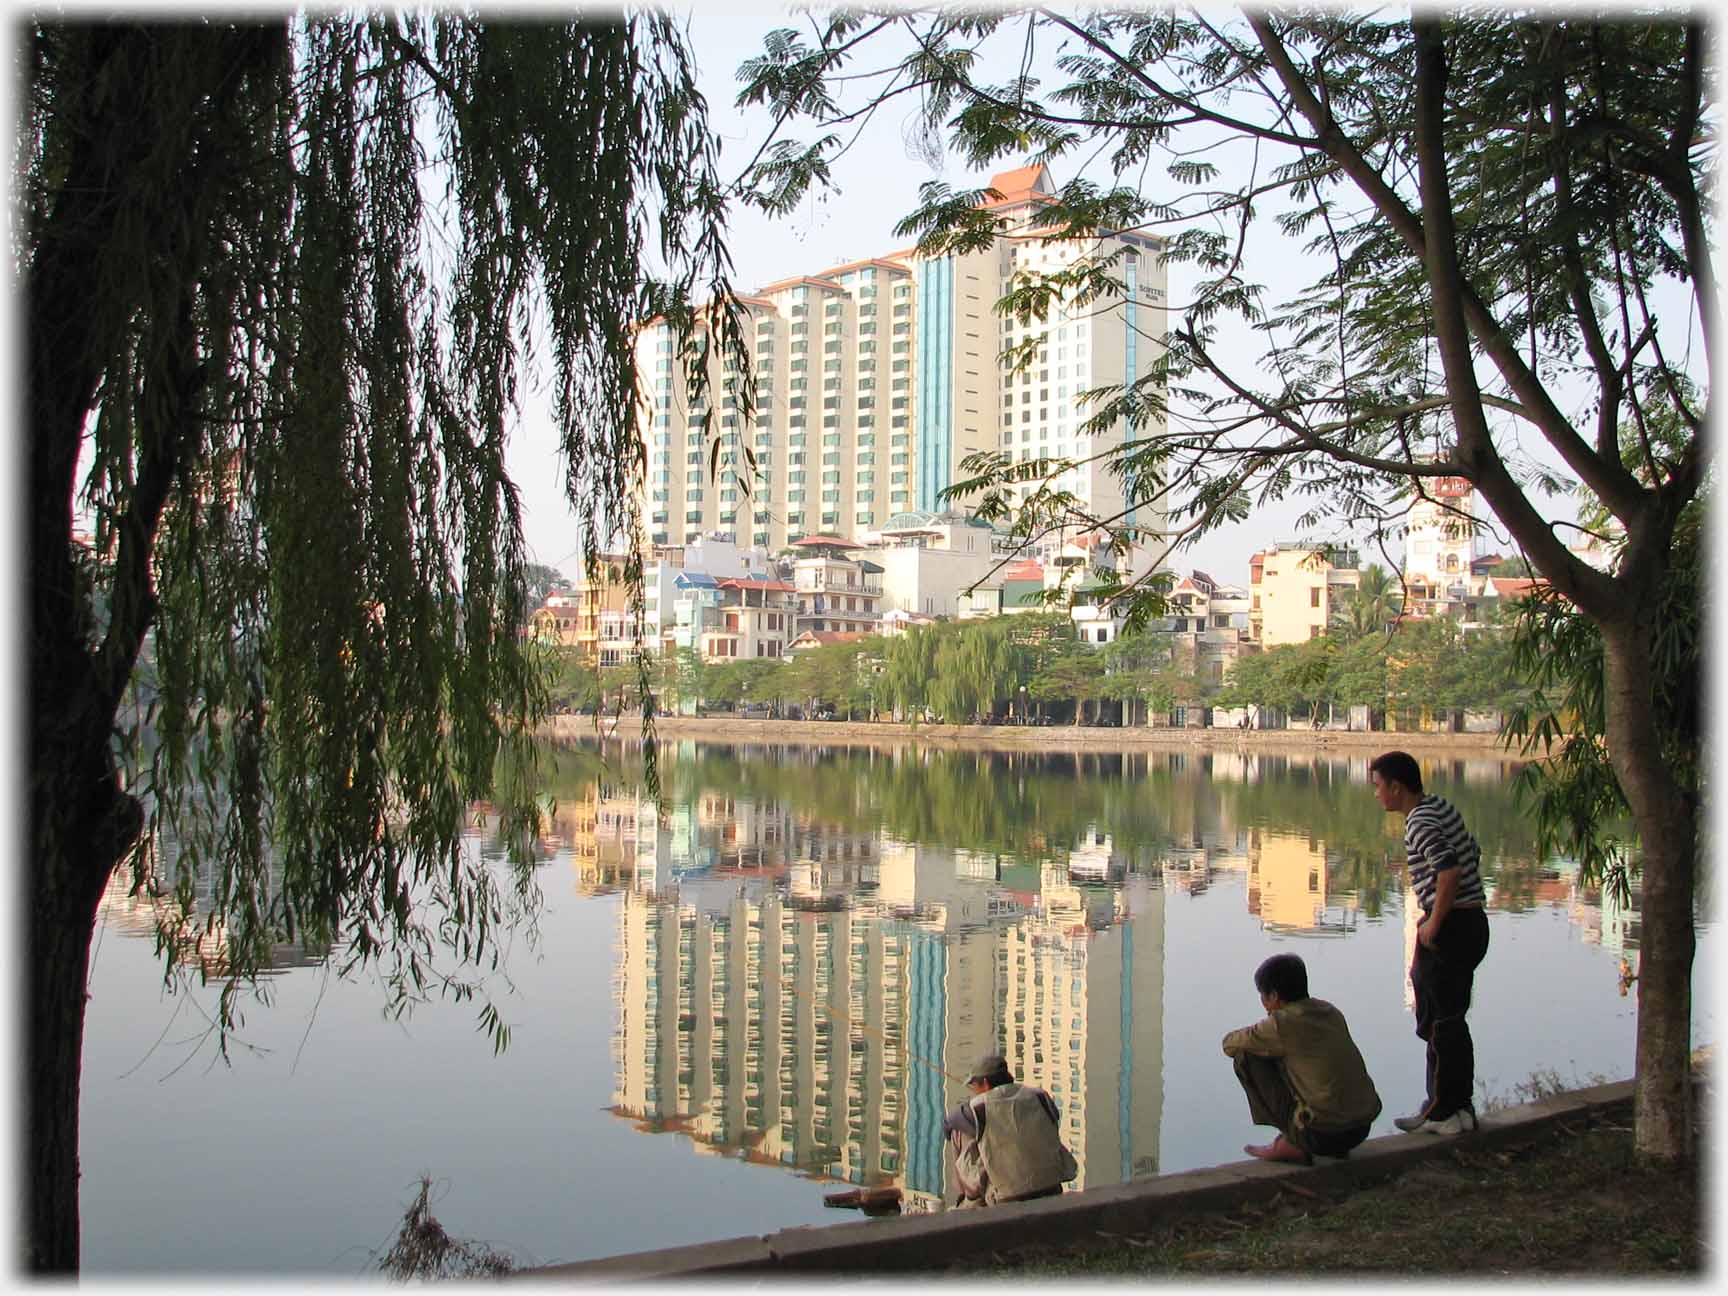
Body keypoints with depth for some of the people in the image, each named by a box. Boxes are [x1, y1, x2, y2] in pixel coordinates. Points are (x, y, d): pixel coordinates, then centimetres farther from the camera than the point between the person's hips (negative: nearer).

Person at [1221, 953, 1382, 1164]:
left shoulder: (1282, 1023, -10)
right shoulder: (1332, 1012, 10)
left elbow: (1229, 1044, 3)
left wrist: (1254, 1040, 21)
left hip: (1324, 1135, -7)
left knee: (1247, 1058, 1)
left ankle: (1291, 1143, 5)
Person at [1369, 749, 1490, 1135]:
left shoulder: (1420, 823, -17)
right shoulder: (1443, 808, 12)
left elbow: (1450, 871, -29)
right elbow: (1474, 856, 22)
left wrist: (1433, 925, -20)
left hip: (1448, 929, -10)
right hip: (1473, 921, 10)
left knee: (1437, 1023, 0)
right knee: (1453, 1021, 16)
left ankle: (1442, 1112, 7)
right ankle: (1461, 1106, 23)